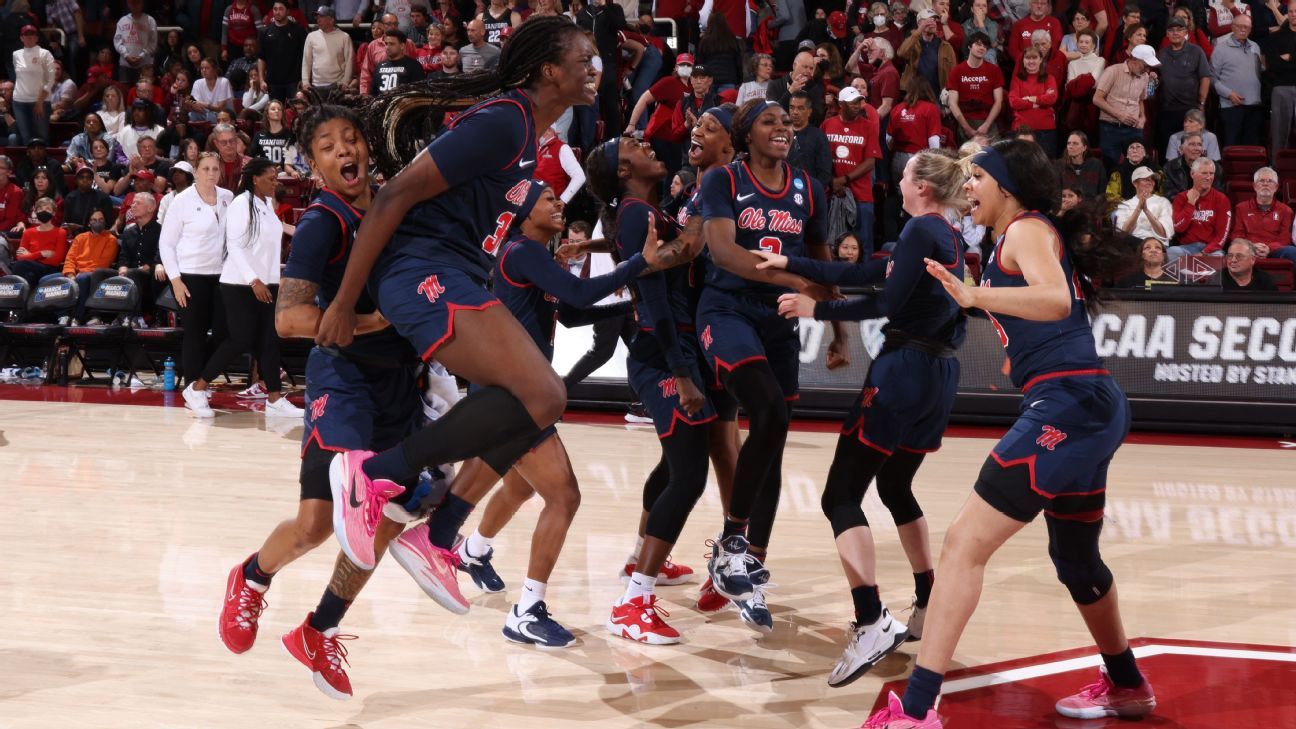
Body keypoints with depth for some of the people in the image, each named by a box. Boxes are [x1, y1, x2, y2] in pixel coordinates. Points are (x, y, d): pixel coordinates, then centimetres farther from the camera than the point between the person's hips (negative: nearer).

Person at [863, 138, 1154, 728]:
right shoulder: (1028, 236, 22)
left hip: (1068, 406, -10)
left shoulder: (1027, 229, -5)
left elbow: (1056, 299, -25)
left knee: (964, 544, -16)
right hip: (1088, 409, 10)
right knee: (1075, 559, 28)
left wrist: (973, 295, -35)